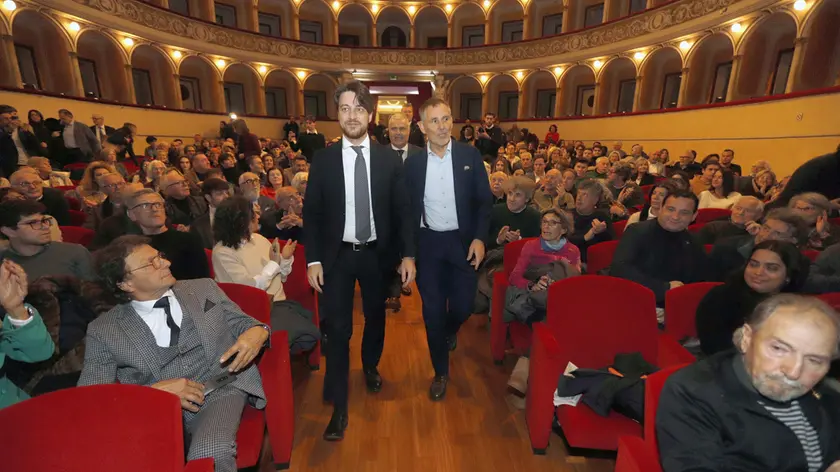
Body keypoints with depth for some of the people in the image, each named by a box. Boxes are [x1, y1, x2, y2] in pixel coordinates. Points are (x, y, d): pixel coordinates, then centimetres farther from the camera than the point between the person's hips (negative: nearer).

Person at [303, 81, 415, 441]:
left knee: (375, 317, 20)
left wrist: (407, 254, -6)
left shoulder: (389, 159, -2)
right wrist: (313, 260, -7)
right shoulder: (323, 159, -3)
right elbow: (311, 213, -1)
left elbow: (402, 210, 0)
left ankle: (370, 367, 50)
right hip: (337, 255, -1)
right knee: (338, 330, 2)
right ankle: (339, 407, 19)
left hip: (376, 254, 2)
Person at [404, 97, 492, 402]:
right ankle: (441, 371, 28)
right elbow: (409, 208, 4)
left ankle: (450, 331, 46)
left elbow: (485, 201, 0)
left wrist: (479, 238, -12)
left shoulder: (471, 155, -2)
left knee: (463, 305, 6)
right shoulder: (413, 163, 0)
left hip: (463, 241, 0)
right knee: (432, 310, 6)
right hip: (428, 243, 1)